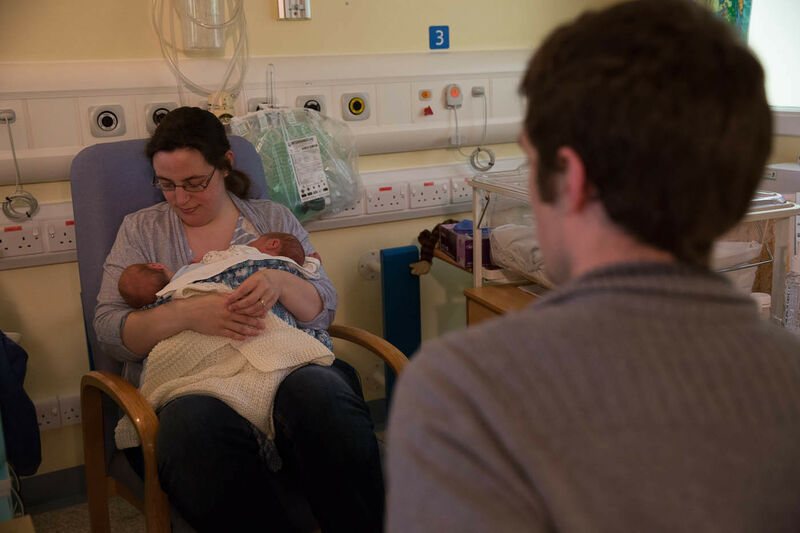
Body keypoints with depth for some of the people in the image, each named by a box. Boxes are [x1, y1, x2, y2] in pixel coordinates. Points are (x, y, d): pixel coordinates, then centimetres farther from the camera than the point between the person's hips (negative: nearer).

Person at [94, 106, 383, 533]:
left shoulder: (273, 219, 17)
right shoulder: (140, 230, 15)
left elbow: (323, 310, 9)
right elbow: (109, 331, 3)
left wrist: (280, 282, -15)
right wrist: (187, 313, -17)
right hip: (187, 389, -1)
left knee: (322, 392, -35)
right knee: (196, 421, -38)